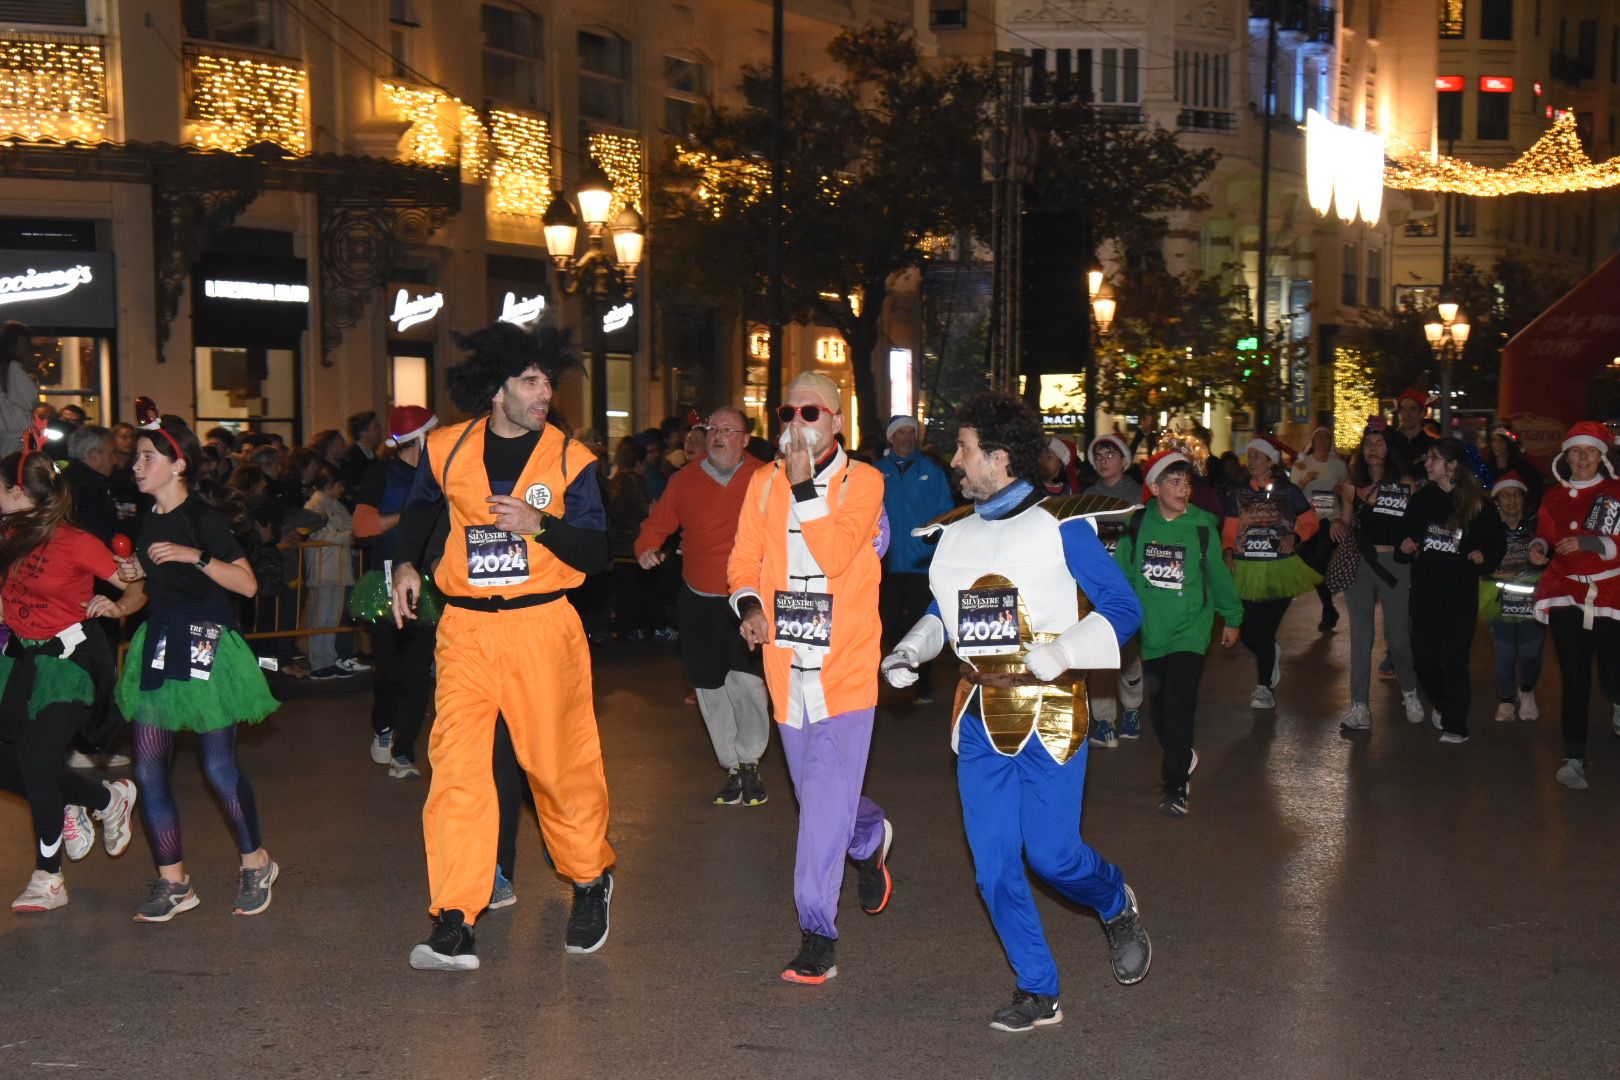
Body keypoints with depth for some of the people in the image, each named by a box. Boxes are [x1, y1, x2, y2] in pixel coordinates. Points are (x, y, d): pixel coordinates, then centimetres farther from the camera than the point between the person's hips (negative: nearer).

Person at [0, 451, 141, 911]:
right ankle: (106, 797, 25)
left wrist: (116, 606, -26)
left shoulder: (77, 543, -13)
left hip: (67, 660, -7)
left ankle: (48, 880, 8)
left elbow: (137, 589, -8)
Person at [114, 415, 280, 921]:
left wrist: (196, 556, -24)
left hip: (205, 642, -7)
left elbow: (247, 583, -16)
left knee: (219, 765, -3)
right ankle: (173, 881, 10)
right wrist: (135, 575, 8)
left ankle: (256, 862, 18)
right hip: (159, 643, 7)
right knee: (148, 766, 1)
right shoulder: (149, 519, 12)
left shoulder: (202, 516, -10)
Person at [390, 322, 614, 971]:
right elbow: (421, 508, 26)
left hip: (542, 625, -1)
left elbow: (596, 553, -3)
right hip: (465, 627, 1)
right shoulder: (447, 450, 5)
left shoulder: (570, 459, -1)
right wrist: (405, 562, 11)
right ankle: (454, 925, -5)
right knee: (455, 765, -7)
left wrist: (540, 524, -18)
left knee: (559, 762, 5)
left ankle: (591, 880, 31)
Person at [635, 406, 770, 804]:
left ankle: (750, 763, 5)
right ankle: (731, 768, 24)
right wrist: (646, 548, -9)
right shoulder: (684, 480, 6)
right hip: (699, 602, 3)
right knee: (710, 686, 9)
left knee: (746, 680, -15)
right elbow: (658, 523, 12)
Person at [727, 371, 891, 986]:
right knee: (816, 791, 19)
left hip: (845, 664, -5)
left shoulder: (862, 482, -5)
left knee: (825, 801, -11)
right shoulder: (764, 483, 8)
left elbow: (836, 556, -18)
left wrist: (805, 486, -20)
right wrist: (749, 605, -10)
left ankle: (817, 934, -6)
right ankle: (871, 838, 50)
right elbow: (743, 560, 9)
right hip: (787, 663, 5)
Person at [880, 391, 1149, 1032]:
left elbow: (1122, 608, -7)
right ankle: (1037, 992, 15)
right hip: (979, 714, 6)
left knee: (1053, 854, -7)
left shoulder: (1059, 527, -7)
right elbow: (940, 614, 24)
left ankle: (1117, 908, 27)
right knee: (993, 864, 2)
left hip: (1048, 712, -6)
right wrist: (908, 652, 4)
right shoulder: (956, 536, 12)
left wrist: (1056, 654, -21)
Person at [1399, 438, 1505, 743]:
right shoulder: (1421, 499, 8)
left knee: (1454, 658, -5)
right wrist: (1405, 544, -2)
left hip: (1461, 590, -4)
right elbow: (1405, 532, 19)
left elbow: (1497, 542, 4)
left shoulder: (1478, 504, -3)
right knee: (1424, 657, 5)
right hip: (1425, 588, 4)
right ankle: (1441, 704, 34)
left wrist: (1484, 557, -15)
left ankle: (1455, 726, 4)